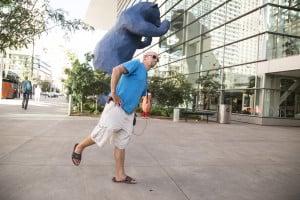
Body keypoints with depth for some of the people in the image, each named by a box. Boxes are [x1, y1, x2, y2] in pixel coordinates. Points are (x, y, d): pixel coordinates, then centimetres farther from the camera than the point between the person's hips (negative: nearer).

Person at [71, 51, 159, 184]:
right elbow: (117, 70, -17)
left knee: (121, 144, 9)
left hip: (128, 114, 9)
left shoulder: (145, 79, 24)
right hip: (116, 108, -8)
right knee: (101, 135, -6)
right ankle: (79, 147, 22)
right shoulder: (137, 64, -1)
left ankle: (119, 175, 15)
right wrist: (113, 92, -20)